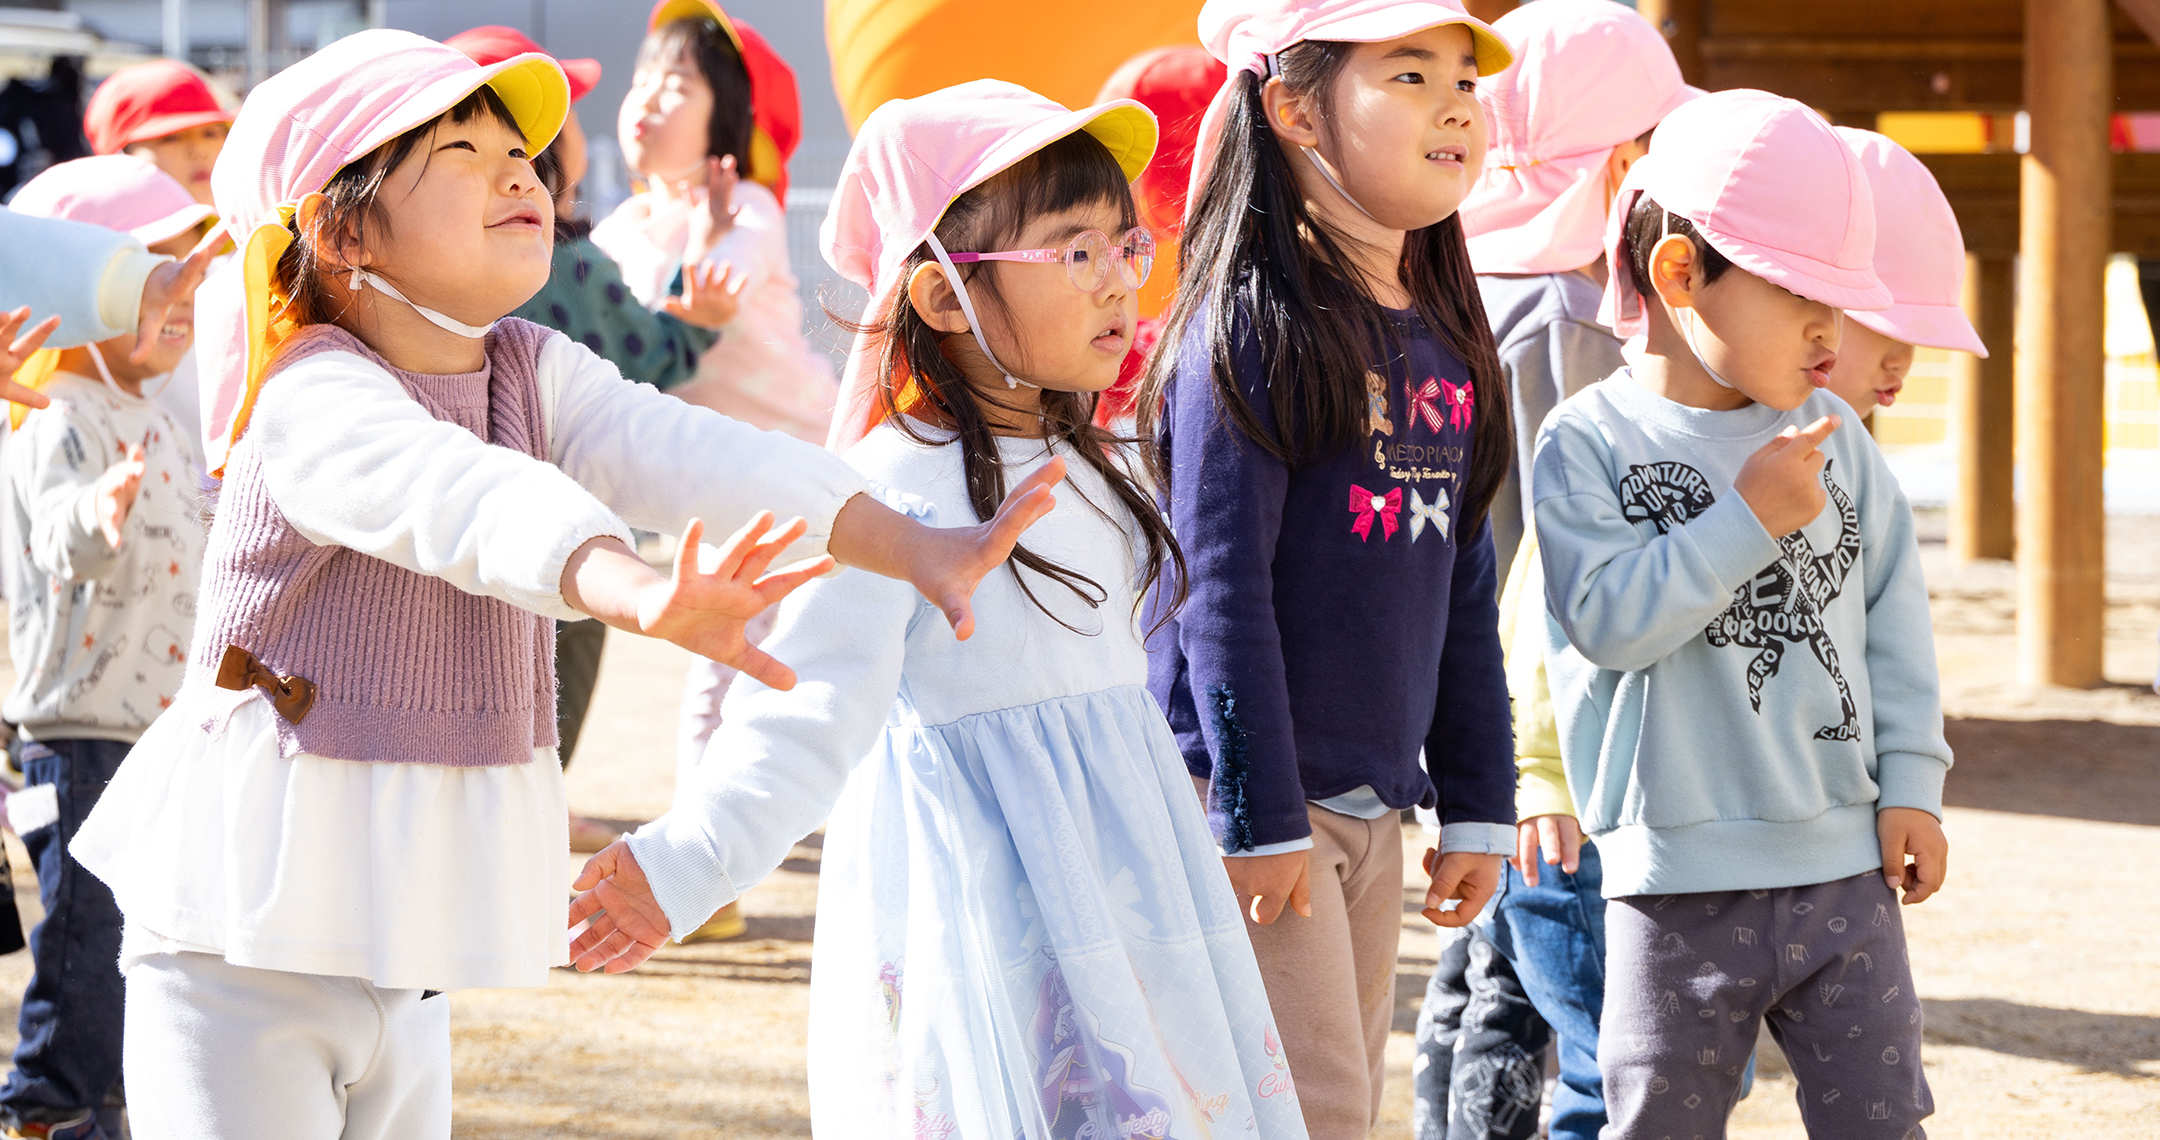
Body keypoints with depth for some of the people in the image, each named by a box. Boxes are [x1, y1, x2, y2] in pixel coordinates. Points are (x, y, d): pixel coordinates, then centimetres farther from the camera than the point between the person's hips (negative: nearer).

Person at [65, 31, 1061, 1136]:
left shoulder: (534, 374, 5)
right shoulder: (314, 402, -20)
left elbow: (686, 456, -7)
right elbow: (458, 496, -39)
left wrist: (913, 547, -21)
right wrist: (640, 594, -58)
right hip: (246, 933, -7)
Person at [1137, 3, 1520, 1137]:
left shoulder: (1448, 341, 11)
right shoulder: (1255, 323, -12)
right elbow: (1220, 584, -16)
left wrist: (1476, 806, 15)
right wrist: (1261, 818, -18)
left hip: (1372, 808, 8)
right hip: (1246, 795, -8)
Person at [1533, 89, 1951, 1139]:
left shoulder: (1832, 435, 6)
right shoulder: (1589, 443, -7)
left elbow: (1893, 611, 11)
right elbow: (1607, 618, -19)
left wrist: (1911, 780, 6)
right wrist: (1749, 521, -20)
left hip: (1846, 867, 4)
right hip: (1679, 887, -4)